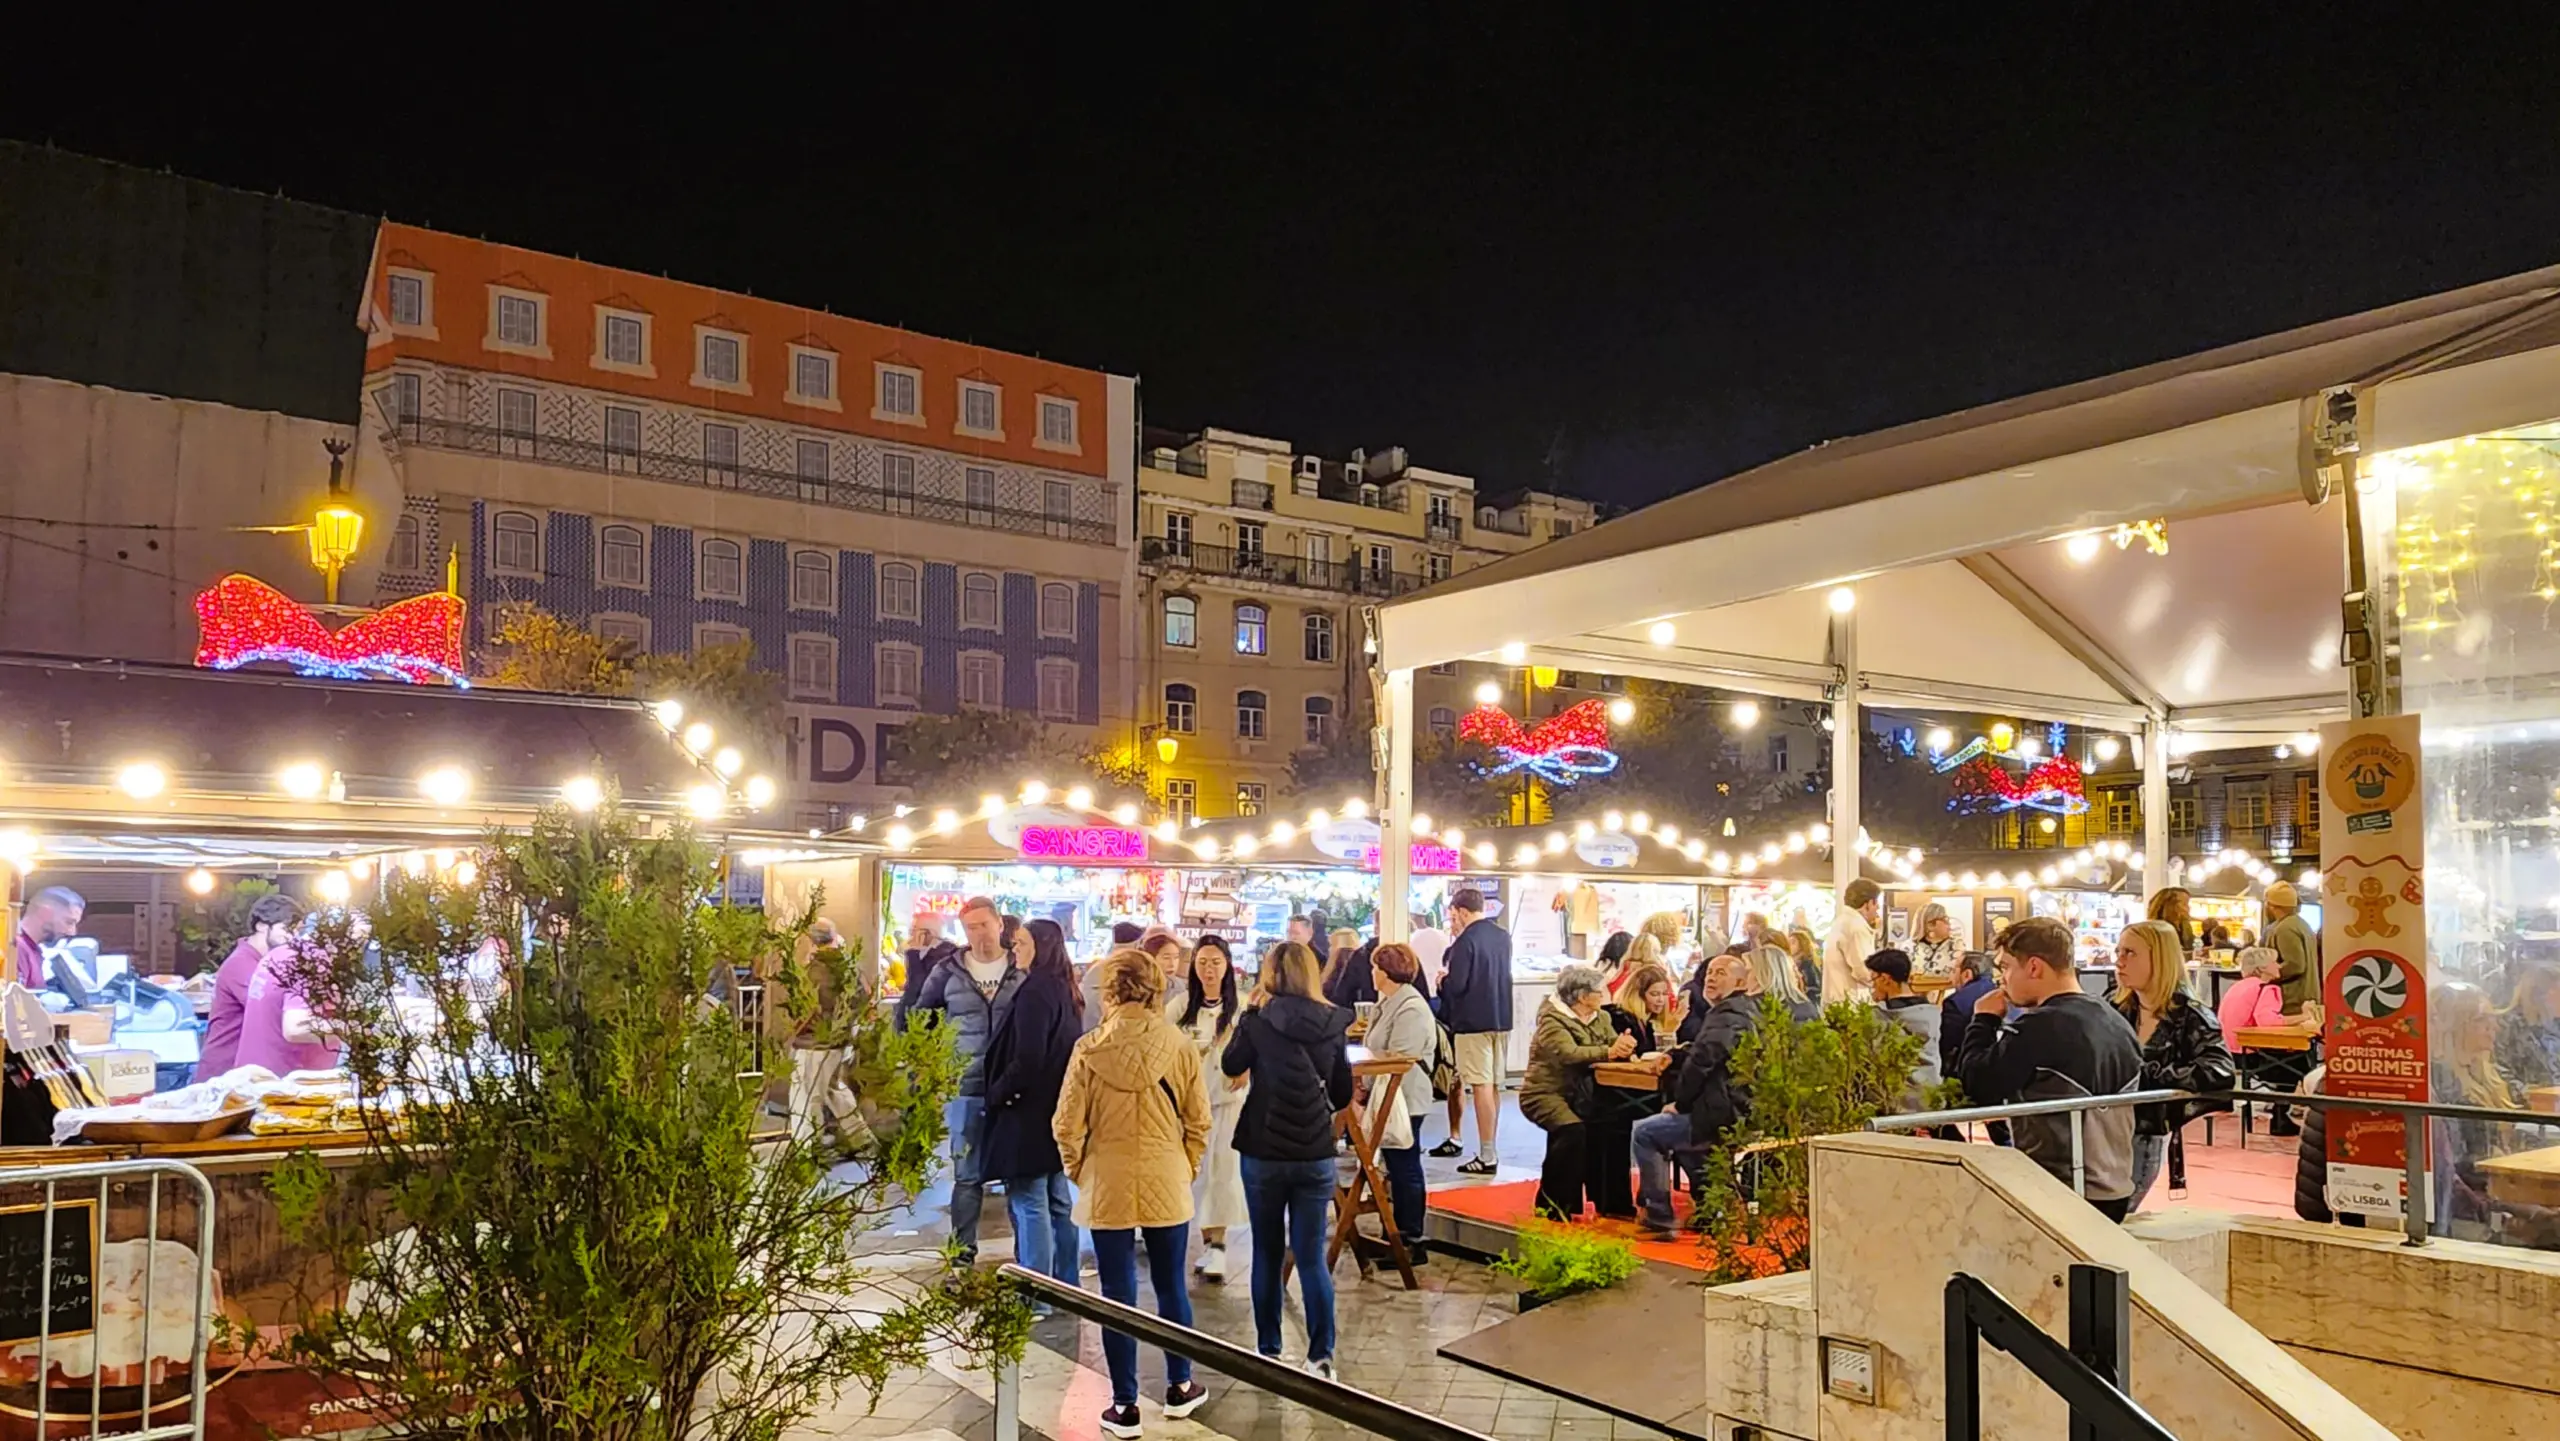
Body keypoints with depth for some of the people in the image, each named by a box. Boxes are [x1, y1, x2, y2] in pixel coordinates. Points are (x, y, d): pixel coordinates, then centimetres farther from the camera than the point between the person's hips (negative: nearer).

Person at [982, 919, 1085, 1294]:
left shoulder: (1035, 991, -17)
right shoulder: (1065, 991, 11)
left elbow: (1027, 1059, -23)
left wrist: (997, 1093, -9)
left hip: (1029, 1112, -10)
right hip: (1057, 1109, 10)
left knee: (1030, 1204, -4)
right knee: (1059, 1203, 15)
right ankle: (1065, 1287, 23)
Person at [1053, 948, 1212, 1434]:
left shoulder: (1089, 1050, -12)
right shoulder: (1180, 1047, -8)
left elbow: (1068, 1125, -6)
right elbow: (1198, 1122, -1)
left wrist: (1078, 1172, 11)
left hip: (1107, 1187, -1)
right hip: (1167, 1185, 1)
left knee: (1117, 1296, 8)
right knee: (1172, 1287, 17)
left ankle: (1125, 1406, 17)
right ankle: (1179, 1388, 33)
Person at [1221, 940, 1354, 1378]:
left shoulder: (1261, 1021, -11)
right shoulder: (1333, 1026, -2)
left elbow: (1231, 1064, 6)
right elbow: (1342, 1095, 6)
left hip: (1264, 1152, -2)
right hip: (1316, 1154, 2)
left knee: (1267, 1253, 13)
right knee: (1311, 1256, 7)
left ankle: (1268, 1351, 21)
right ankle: (1321, 1356, 5)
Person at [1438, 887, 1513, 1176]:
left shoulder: (1466, 940, -16)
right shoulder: (1503, 936, 9)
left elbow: (1456, 986, -20)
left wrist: (1442, 982, 2)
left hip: (1473, 1022, -8)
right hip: (1502, 1019, 8)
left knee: (1481, 1087, -6)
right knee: (1494, 1086, 14)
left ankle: (1486, 1157, -5)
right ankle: (1489, 1150, 22)